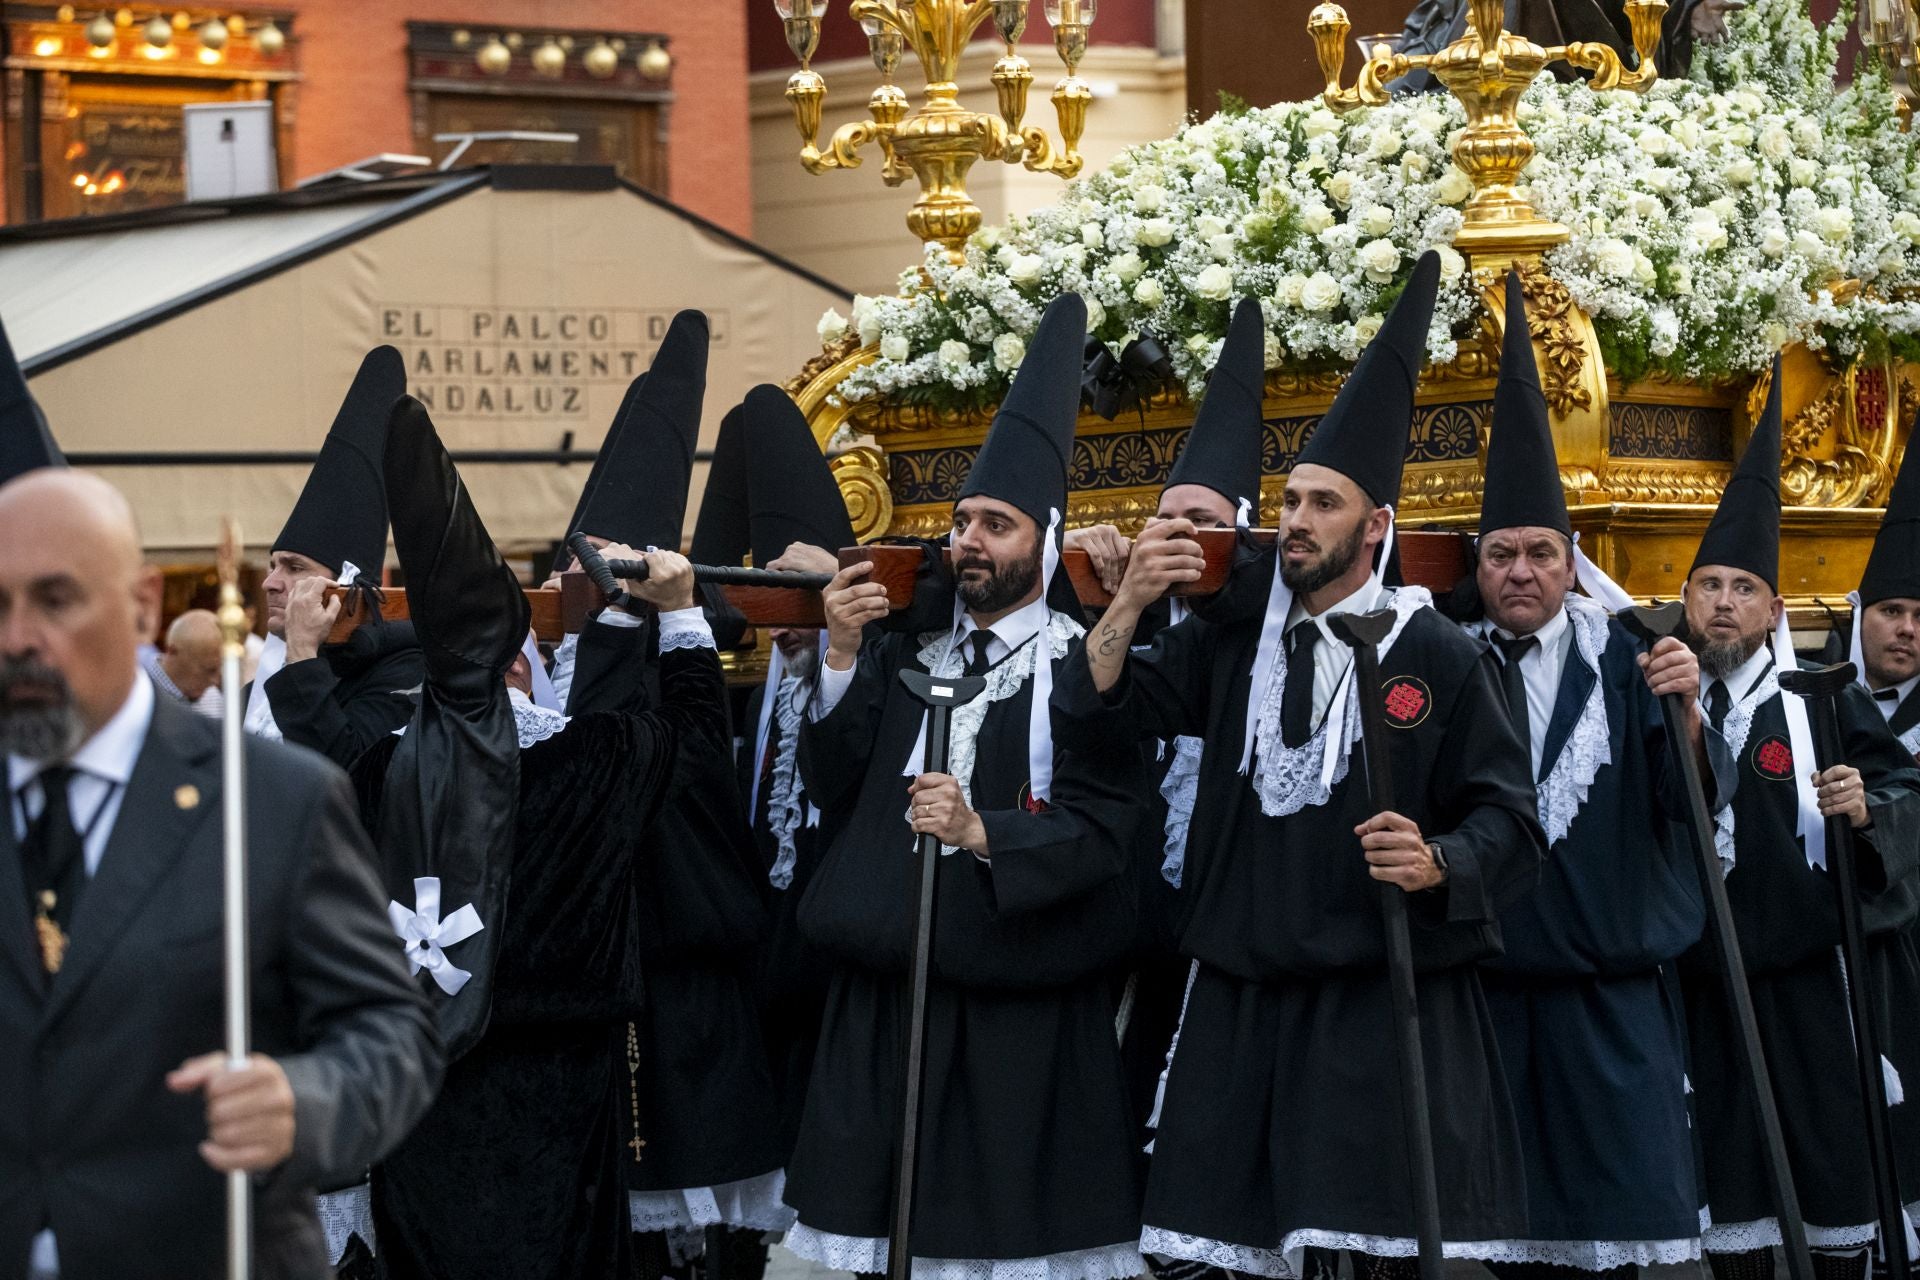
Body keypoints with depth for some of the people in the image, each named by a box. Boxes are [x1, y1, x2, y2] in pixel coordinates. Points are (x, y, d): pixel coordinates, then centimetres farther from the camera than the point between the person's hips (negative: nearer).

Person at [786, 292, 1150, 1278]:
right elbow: (833, 790, 6)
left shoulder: (1083, 667, -2)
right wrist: (841, 656, -4)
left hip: (1022, 1010, -4)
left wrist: (982, 833, -27)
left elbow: (1102, 826, -12)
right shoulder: (903, 648, 12)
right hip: (883, 992, 4)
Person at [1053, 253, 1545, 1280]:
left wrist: (1438, 865, -22)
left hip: (1387, 1003, -4)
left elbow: (1506, 820, -3)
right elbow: (1091, 715, 4)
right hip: (1244, 1000, 4)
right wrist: (1132, 601, -9)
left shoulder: (1437, 656, -4)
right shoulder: (1234, 636, 8)